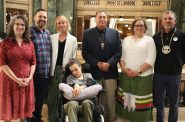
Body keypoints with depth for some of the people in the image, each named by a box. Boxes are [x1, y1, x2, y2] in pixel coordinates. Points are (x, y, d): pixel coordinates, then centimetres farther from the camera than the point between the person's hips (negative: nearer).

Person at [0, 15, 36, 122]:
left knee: (24, 107, 14)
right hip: (9, 80, -3)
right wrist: (16, 79, -15)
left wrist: (29, 78, -7)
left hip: (26, 82, 3)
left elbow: (33, 62, 7)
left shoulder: (29, 43, 7)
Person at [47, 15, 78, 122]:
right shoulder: (52, 37, 7)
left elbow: (74, 57, 2)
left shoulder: (73, 39, 3)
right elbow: (50, 55, 6)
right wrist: (50, 69, 0)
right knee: (52, 97, 6)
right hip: (54, 70, 2)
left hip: (66, 71, -1)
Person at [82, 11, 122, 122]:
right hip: (95, 71, 0)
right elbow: (85, 53, 0)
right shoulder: (88, 33, 5)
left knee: (111, 99, 3)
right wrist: (98, 64, -11)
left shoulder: (115, 33, 7)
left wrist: (109, 64, -12)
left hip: (110, 71, 0)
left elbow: (118, 51, 2)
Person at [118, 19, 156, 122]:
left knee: (141, 100, -2)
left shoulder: (149, 40, 0)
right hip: (127, 75, 4)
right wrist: (123, 68, -5)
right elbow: (122, 55, 14)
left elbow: (151, 59, -8)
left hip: (143, 76, -4)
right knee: (127, 98, 7)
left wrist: (138, 71, -16)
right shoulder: (127, 40, 14)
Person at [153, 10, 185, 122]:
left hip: (174, 74, -2)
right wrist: (156, 65, 4)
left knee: (174, 102, 11)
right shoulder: (156, 36, 5)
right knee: (158, 101, 13)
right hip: (158, 74, 2)